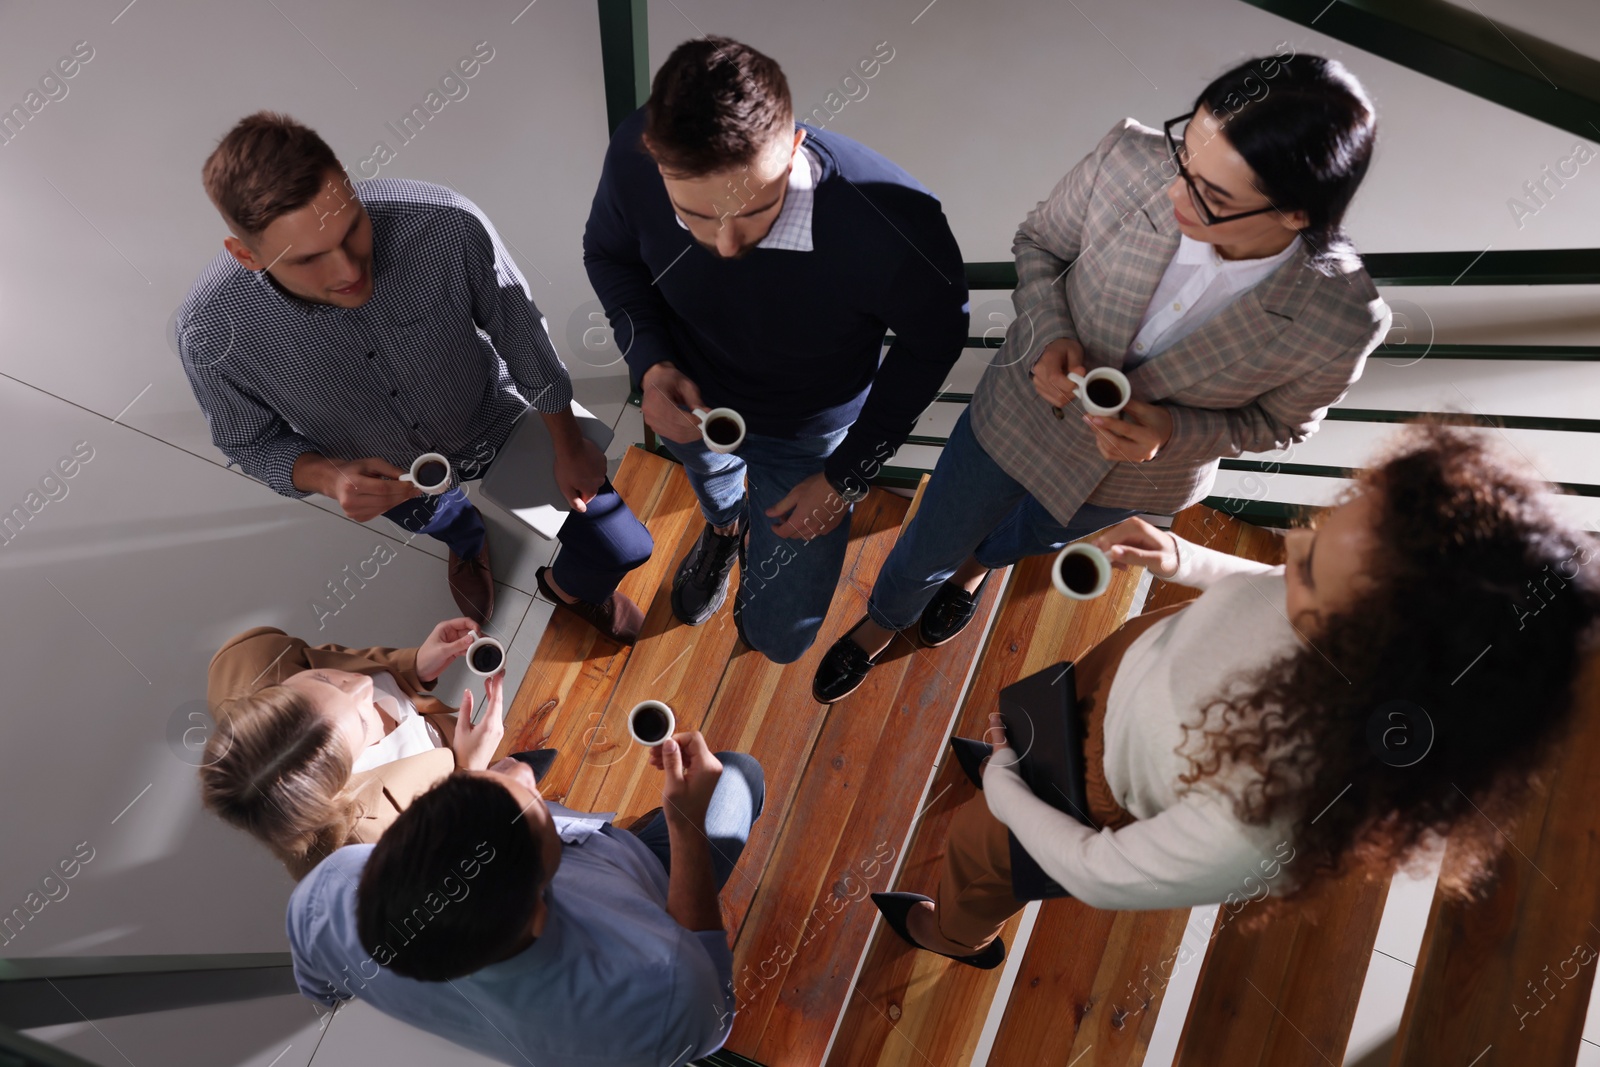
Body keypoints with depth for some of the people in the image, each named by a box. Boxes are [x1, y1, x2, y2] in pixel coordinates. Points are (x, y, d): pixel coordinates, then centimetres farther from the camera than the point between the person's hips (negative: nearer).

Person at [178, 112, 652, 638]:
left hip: (493, 418, -1)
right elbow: (252, 442, -14)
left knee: (621, 547, -2)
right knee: (450, 523, 34)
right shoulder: (211, 334, -35)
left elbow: (519, 332, -19)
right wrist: (330, 477, -37)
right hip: (384, 475, 1)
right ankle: (468, 540, 75)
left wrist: (569, 447, -6)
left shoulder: (448, 227, -39)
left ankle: (568, 588, 37)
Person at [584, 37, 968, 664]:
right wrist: (649, 364, -26)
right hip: (688, 400, 3)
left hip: (806, 435, -2)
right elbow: (608, 253, -8)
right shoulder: (634, 159, -33)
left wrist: (847, 478, -16)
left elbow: (934, 340, -19)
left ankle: (766, 544, 47)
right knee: (706, 473, 38)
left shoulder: (894, 225, -43)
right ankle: (724, 526, 78)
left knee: (779, 638, 11)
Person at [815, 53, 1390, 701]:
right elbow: (1038, 241, -11)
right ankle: (883, 621, 60)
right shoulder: (1129, 161, -33)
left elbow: (1277, 422, -12)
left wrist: (1171, 431, -30)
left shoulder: (1342, 322, -34)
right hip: (1020, 412, 0)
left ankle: (980, 563, 74)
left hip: (1135, 480, 1)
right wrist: (1049, 335, -29)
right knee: (929, 549, 23)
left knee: (1036, 534, 35)